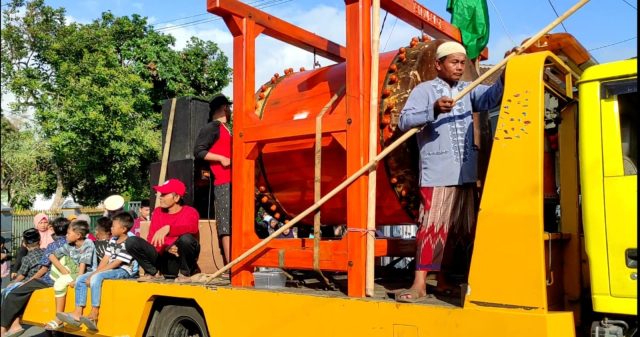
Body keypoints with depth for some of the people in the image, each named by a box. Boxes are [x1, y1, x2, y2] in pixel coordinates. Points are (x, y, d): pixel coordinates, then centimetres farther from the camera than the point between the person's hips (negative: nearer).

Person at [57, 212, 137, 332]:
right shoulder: (112, 240, 12)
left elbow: (115, 263, -21)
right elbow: (105, 259, 8)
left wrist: (94, 274, -20)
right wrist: (95, 272, -8)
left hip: (122, 271, -10)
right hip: (110, 269, 10)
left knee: (96, 278, -34)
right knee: (80, 279, 0)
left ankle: (94, 316, -34)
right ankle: (77, 315, -6)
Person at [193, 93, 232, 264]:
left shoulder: (226, 129, 24)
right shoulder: (212, 127, -2)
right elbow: (198, 151, -10)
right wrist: (221, 158, -16)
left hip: (233, 182, 9)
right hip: (224, 184, -9)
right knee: (227, 224, -12)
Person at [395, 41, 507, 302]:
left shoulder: (468, 90, 16)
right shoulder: (424, 90, 1)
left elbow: (490, 97, 0)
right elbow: (405, 120, -11)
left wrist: (504, 77, -18)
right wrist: (434, 110, -26)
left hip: (466, 173, 6)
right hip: (438, 172, -6)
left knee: (461, 228, 11)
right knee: (433, 226, -8)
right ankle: (420, 283, -2)